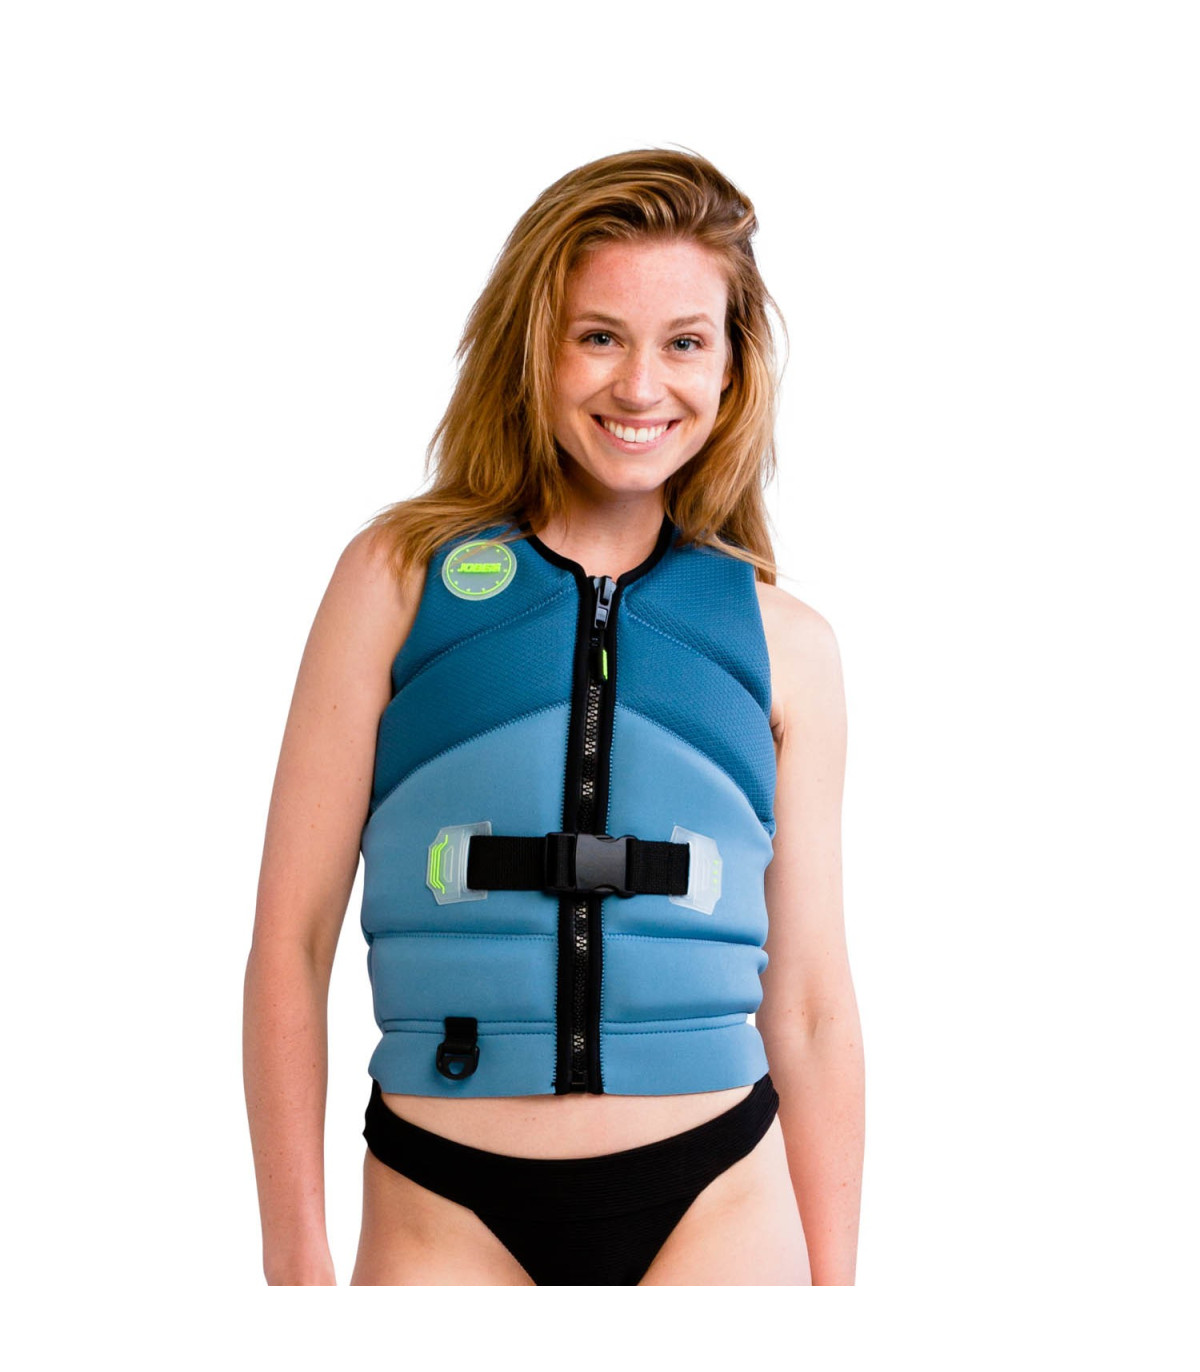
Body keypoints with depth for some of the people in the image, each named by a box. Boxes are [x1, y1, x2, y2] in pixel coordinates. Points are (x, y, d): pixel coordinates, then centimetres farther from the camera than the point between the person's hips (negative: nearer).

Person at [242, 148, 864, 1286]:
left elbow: (810, 1009, 7)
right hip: (447, 1214, -1)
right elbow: (292, 938, -1)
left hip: (718, 1209, 1)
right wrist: (295, 1256, -3)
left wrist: (832, 1282, 6)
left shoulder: (782, 642, 5)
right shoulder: (404, 571, 0)